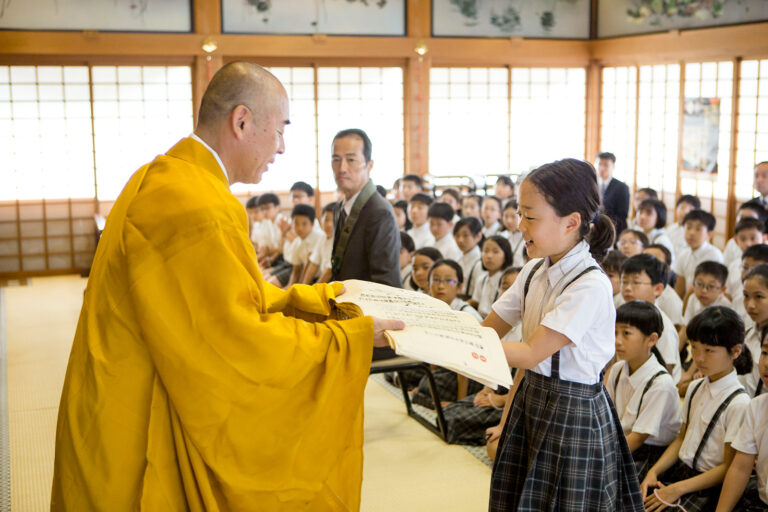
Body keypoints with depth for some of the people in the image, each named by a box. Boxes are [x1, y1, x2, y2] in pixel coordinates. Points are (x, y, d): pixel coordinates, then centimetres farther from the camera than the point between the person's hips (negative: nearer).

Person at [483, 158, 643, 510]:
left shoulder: (590, 286, -21)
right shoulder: (535, 271, 3)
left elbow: (530, 353, -24)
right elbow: (488, 329, 5)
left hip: (573, 411, -7)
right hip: (529, 399, 7)